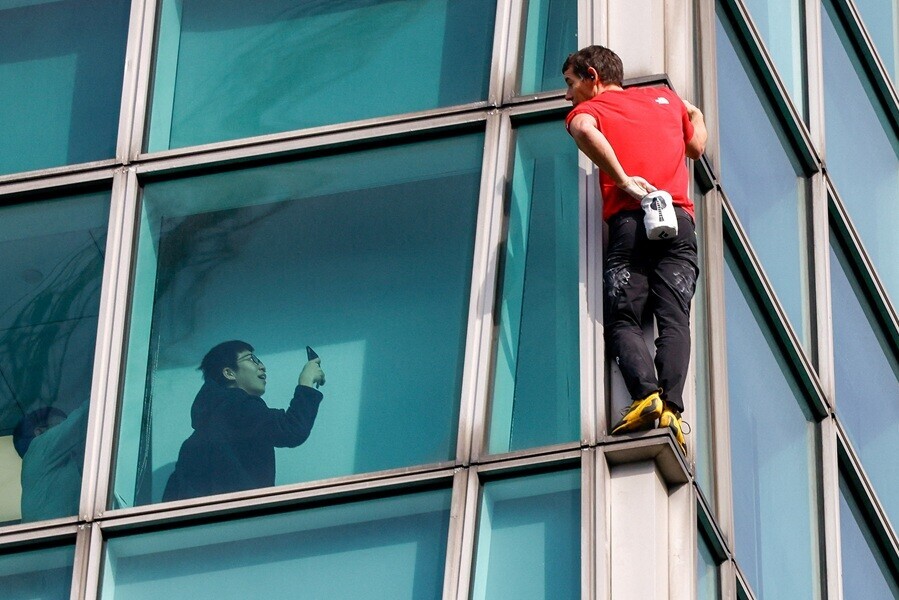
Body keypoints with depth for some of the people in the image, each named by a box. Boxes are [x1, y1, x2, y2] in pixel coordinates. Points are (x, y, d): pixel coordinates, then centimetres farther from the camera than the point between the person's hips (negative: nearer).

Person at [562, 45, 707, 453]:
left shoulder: (589, 109, 13)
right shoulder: (667, 99, 26)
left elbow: (584, 131, -13)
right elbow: (697, 147, 38)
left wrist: (623, 179, -10)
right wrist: (694, 115, 56)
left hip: (628, 221, -3)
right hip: (679, 221, 3)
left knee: (623, 321, -3)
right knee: (674, 320, -7)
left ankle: (646, 395, -28)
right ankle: (671, 407, -26)